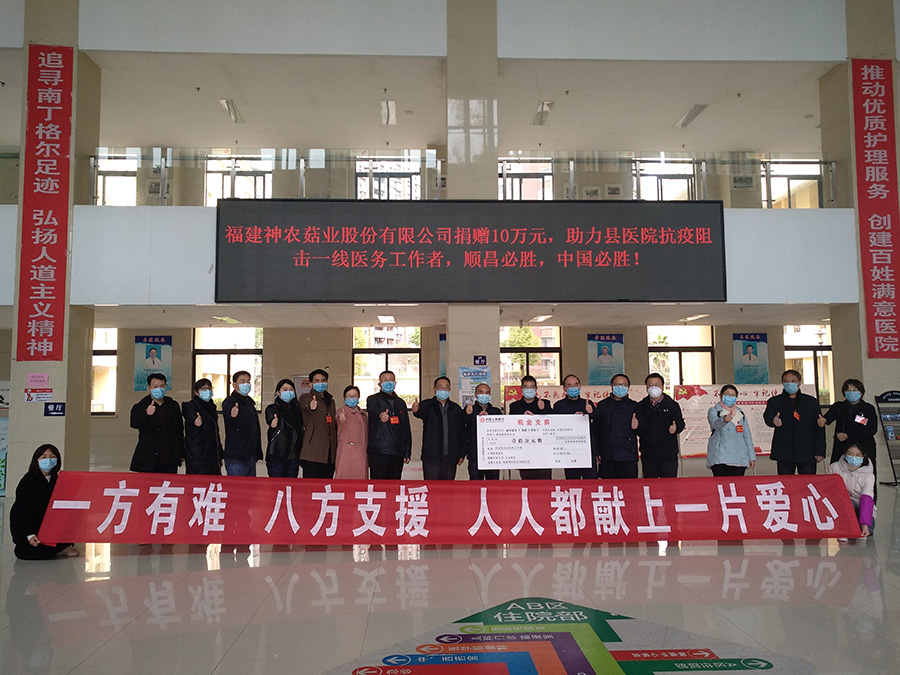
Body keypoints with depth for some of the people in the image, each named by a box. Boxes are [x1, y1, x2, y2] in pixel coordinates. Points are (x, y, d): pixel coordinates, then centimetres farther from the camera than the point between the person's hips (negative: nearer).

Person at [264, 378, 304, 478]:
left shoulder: (296, 409, 14)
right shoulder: (272, 408, -1)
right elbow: (270, 418, -24)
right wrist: (272, 422, -47)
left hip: (294, 456, 4)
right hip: (277, 456, -4)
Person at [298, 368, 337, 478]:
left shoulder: (331, 400, 21)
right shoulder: (305, 397, 2)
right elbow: (306, 405, -24)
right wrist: (311, 405, -49)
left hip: (330, 453, 6)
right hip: (312, 453, -6)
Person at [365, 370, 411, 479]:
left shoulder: (401, 403, 17)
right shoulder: (373, 400, 2)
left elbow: (406, 429, 19)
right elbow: (373, 410, -24)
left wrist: (407, 452, 12)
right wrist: (380, 414, -48)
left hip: (397, 453, 4)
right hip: (378, 451, -4)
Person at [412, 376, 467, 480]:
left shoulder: (456, 409, 12)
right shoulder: (428, 405, 3)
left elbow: (462, 433, 14)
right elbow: (421, 412, -21)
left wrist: (462, 455, 9)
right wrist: (416, 410, -46)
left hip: (450, 458, 3)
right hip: (431, 457, -3)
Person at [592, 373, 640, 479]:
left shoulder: (633, 406, 6)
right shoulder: (602, 405, 11)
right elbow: (596, 428, 14)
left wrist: (636, 427, -17)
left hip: (627, 458, -2)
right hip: (607, 458, 2)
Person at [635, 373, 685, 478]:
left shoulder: (672, 405, 4)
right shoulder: (640, 406, 10)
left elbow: (680, 423, -2)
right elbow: (640, 429, 6)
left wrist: (675, 428, -24)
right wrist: (636, 426, -16)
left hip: (668, 456, -2)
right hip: (648, 456, 2)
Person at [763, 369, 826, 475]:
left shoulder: (811, 402, 14)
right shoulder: (774, 402, 10)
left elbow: (819, 428, 11)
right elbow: (767, 417, -10)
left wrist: (820, 451, 2)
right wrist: (773, 421, -35)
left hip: (807, 453, 1)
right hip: (784, 453, -1)